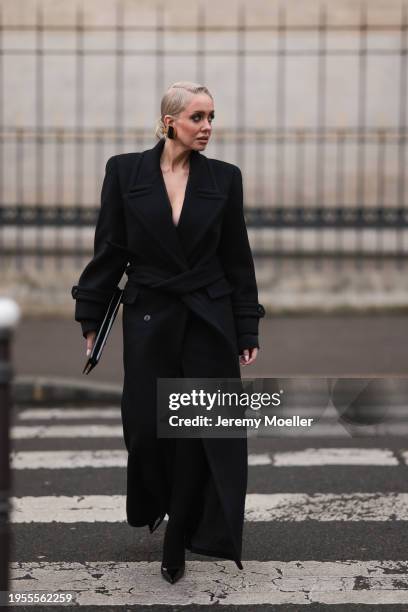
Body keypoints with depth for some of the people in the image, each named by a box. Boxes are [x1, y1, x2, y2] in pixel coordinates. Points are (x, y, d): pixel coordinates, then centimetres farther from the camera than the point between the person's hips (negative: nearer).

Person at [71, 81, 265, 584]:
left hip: (209, 320, 1)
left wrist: (247, 330, 2)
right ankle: (155, 505, 38)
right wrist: (90, 316, 0)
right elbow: (109, 250, 1)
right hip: (149, 319, 0)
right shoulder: (125, 170, -2)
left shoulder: (224, 177, 1)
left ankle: (180, 543, 13)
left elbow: (237, 259, 3)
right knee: (147, 427, 5)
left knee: (203, 430, -1)